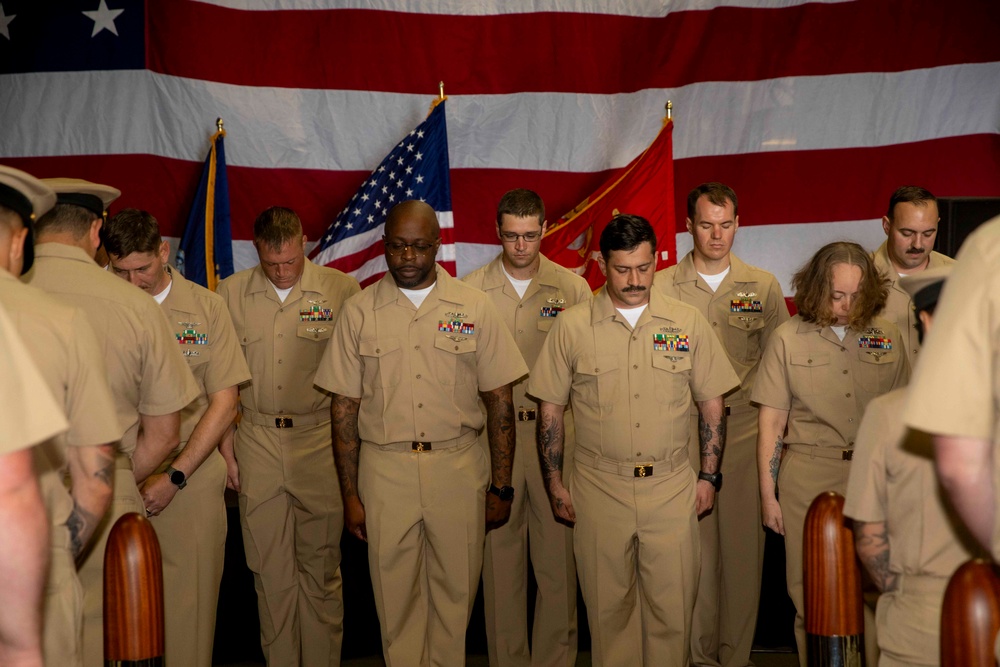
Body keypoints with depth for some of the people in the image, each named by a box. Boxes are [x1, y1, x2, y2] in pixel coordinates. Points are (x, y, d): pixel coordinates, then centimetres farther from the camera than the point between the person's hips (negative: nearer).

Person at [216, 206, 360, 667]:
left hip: (320, 441, -2)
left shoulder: (341, 289, -1)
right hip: (256, 443, 2)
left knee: (320, 566, 6)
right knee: (270, 568, 8)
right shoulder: (230, 294, 5)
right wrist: (223, 446, 6)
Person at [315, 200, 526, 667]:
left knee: (455, 592, 6)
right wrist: (349, 494, 0)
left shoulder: (474, 307, 2)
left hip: (458, 466, 0)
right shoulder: (359, 312, 3)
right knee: (395, 596, 7)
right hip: (384, 468, 0)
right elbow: (344, 407, 4)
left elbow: (499, 400, 3)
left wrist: (501, 487, 1)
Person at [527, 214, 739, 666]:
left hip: (672, 488, 1)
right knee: (609, 608, 9)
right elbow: (550, 411, 4)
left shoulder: (688, 323, 3)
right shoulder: (571, 327, -1)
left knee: (672, 607, 4)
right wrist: (554, 484, 2)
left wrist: (708, 477, 4)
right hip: (599, 489, 0)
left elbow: (711, 405, 8)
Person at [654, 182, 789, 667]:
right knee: (691, 544, 1)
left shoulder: (764, 287, 8)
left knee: (743, 544, 4)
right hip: (682, 433, -1)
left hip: (746, 431, 1)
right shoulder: (661, 287, 3)